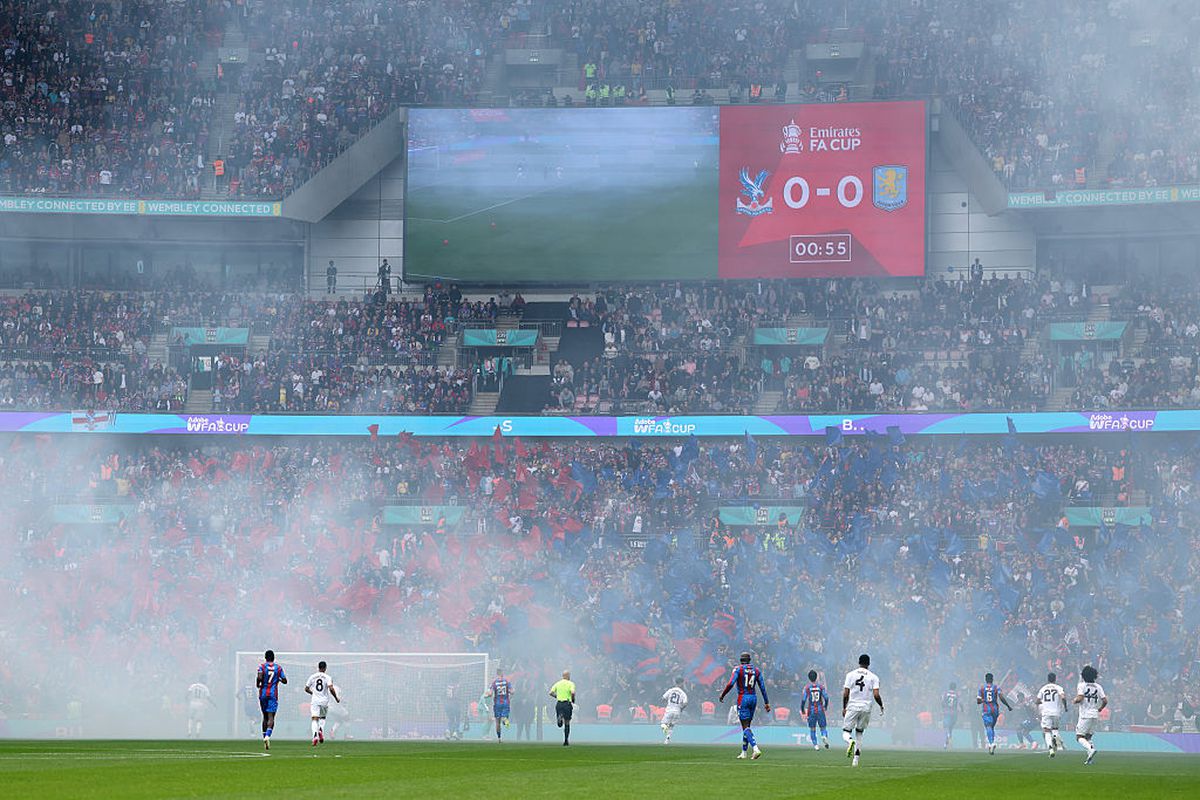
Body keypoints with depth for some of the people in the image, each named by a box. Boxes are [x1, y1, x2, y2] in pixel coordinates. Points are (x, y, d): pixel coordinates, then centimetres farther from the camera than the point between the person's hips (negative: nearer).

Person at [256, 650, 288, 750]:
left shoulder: (262, 666, -1)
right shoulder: (278, 668, 4)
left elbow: (259, 677, -17)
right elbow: (284, 681, 7)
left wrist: (257, 684, 3)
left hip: (263, 694, 1)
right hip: (273, 695, -1)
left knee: (265, 716, 14)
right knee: (271, 717, -8)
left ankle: (265, 737, 15)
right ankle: (267, 736, -30)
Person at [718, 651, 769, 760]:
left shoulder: (738, 669, -6)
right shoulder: (756, 670, 8)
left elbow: (731, 684, -16)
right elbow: (762, 687, 7)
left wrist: (722, 695, -3)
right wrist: (766, 702, 13)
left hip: (743, 698, -5)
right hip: (753, 698, 5)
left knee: (745, 726, -7)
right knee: (747, 725, 15)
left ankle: (755, 749, -26)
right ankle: (744, 752, 19)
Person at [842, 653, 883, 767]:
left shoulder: (851, 674, 1)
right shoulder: (873, 677, 0)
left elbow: (845, 694, -1)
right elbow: (876, 695, -8)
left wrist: (844, 708, 9)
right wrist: (881, 706, 9)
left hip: (852, 707, -1)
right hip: (866, 708, 1)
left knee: (846, 731, 4)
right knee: (859, 733, 14)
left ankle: (850, 741, -33)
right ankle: (856, 759, 8)